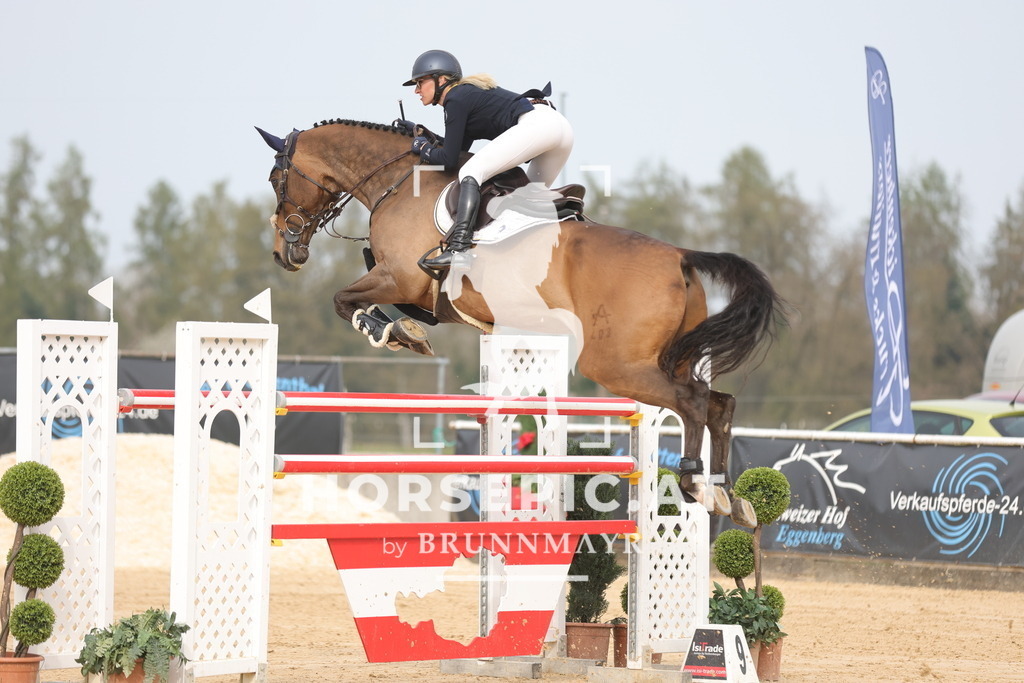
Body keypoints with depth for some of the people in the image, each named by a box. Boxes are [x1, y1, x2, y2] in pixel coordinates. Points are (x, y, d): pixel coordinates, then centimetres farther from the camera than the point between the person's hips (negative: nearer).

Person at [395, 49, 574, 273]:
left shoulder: (456, 100, 0)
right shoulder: (468, 93, 28)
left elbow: (449, 160, -2)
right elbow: (460, 148, 32)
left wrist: (424, 149, 16)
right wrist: (420, 132, 33)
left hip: (535, 123, -10)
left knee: (470, 171, -16)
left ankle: (458, 248, -29)